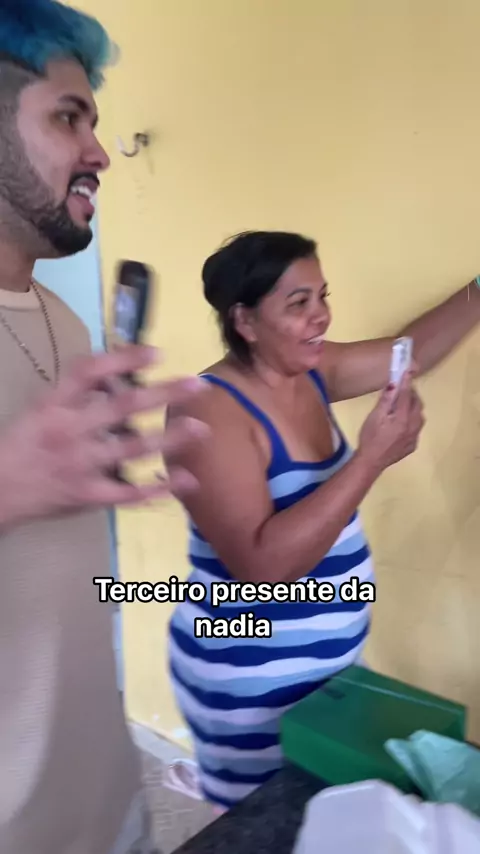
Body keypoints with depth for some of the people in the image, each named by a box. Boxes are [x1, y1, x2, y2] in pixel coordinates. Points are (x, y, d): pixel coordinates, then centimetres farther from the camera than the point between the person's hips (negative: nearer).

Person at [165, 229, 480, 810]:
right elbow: (261, 565, -32)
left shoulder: (311, 373, -1)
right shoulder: (211, 412, -24)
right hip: (251, 681, -7)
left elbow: (414, 349, 10)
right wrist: (373, 457, -33)